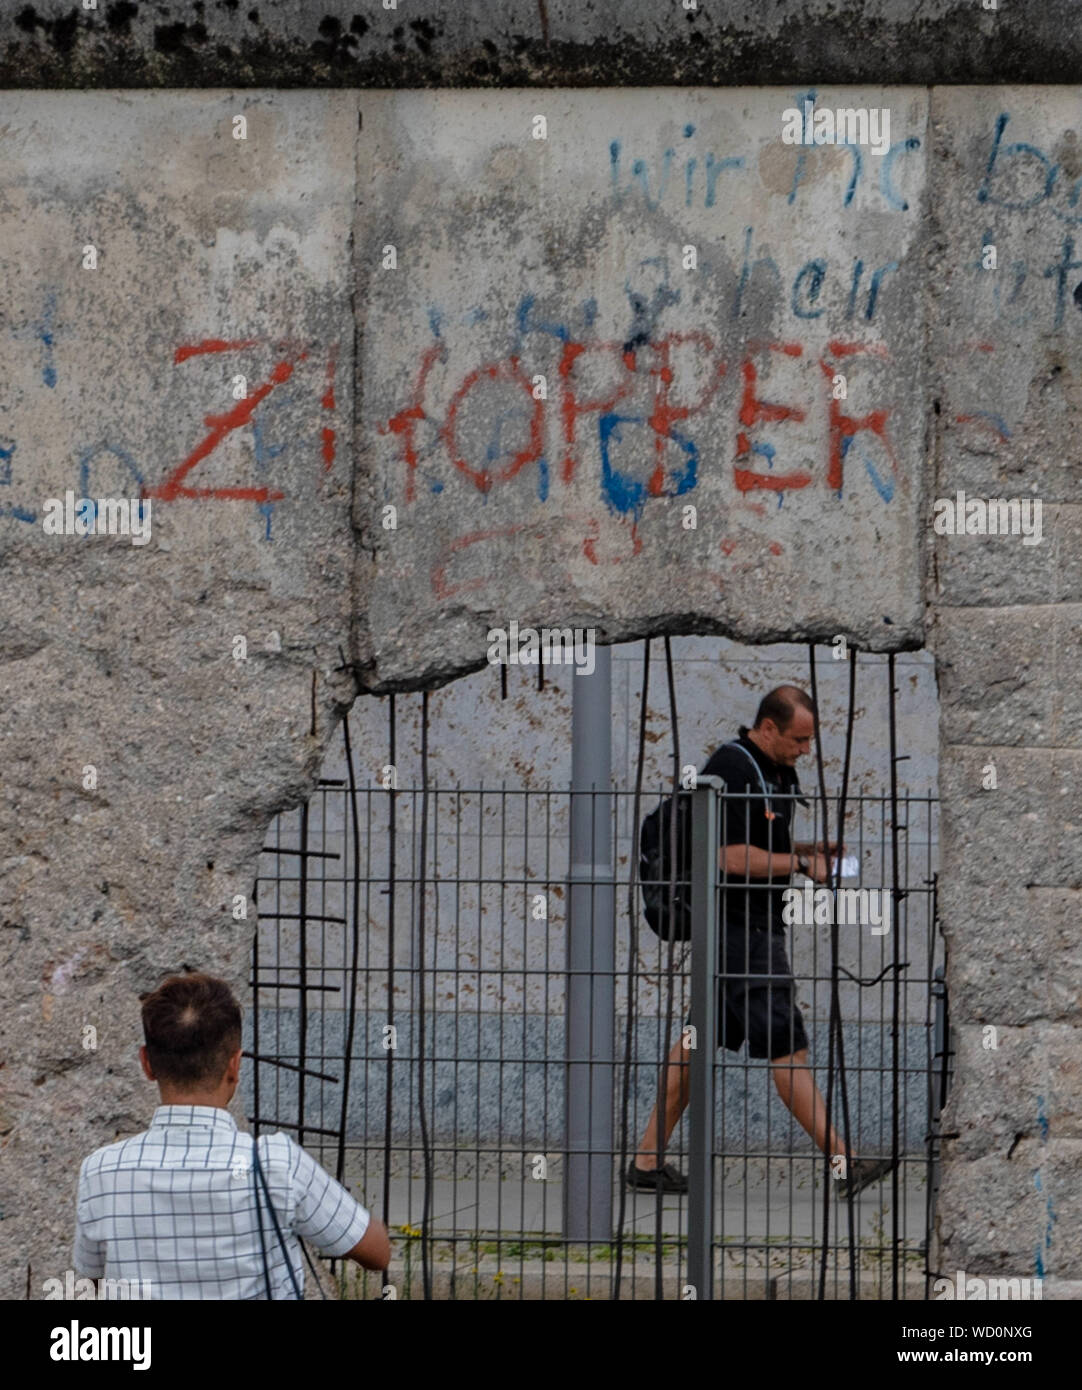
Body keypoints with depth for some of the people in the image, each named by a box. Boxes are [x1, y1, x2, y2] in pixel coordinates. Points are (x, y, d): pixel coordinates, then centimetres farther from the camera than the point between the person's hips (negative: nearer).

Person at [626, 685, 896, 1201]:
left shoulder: (775, 771, 16)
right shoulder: (731, 770, -16)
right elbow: (731, 857, -21)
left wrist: (810, 850, 9)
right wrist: (801, 863, -14)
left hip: (757, 923, 10)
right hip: (737, 925, -10)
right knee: (786, 1046, -8)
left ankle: (647, 1159, 13)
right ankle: (841, 1164, -8)